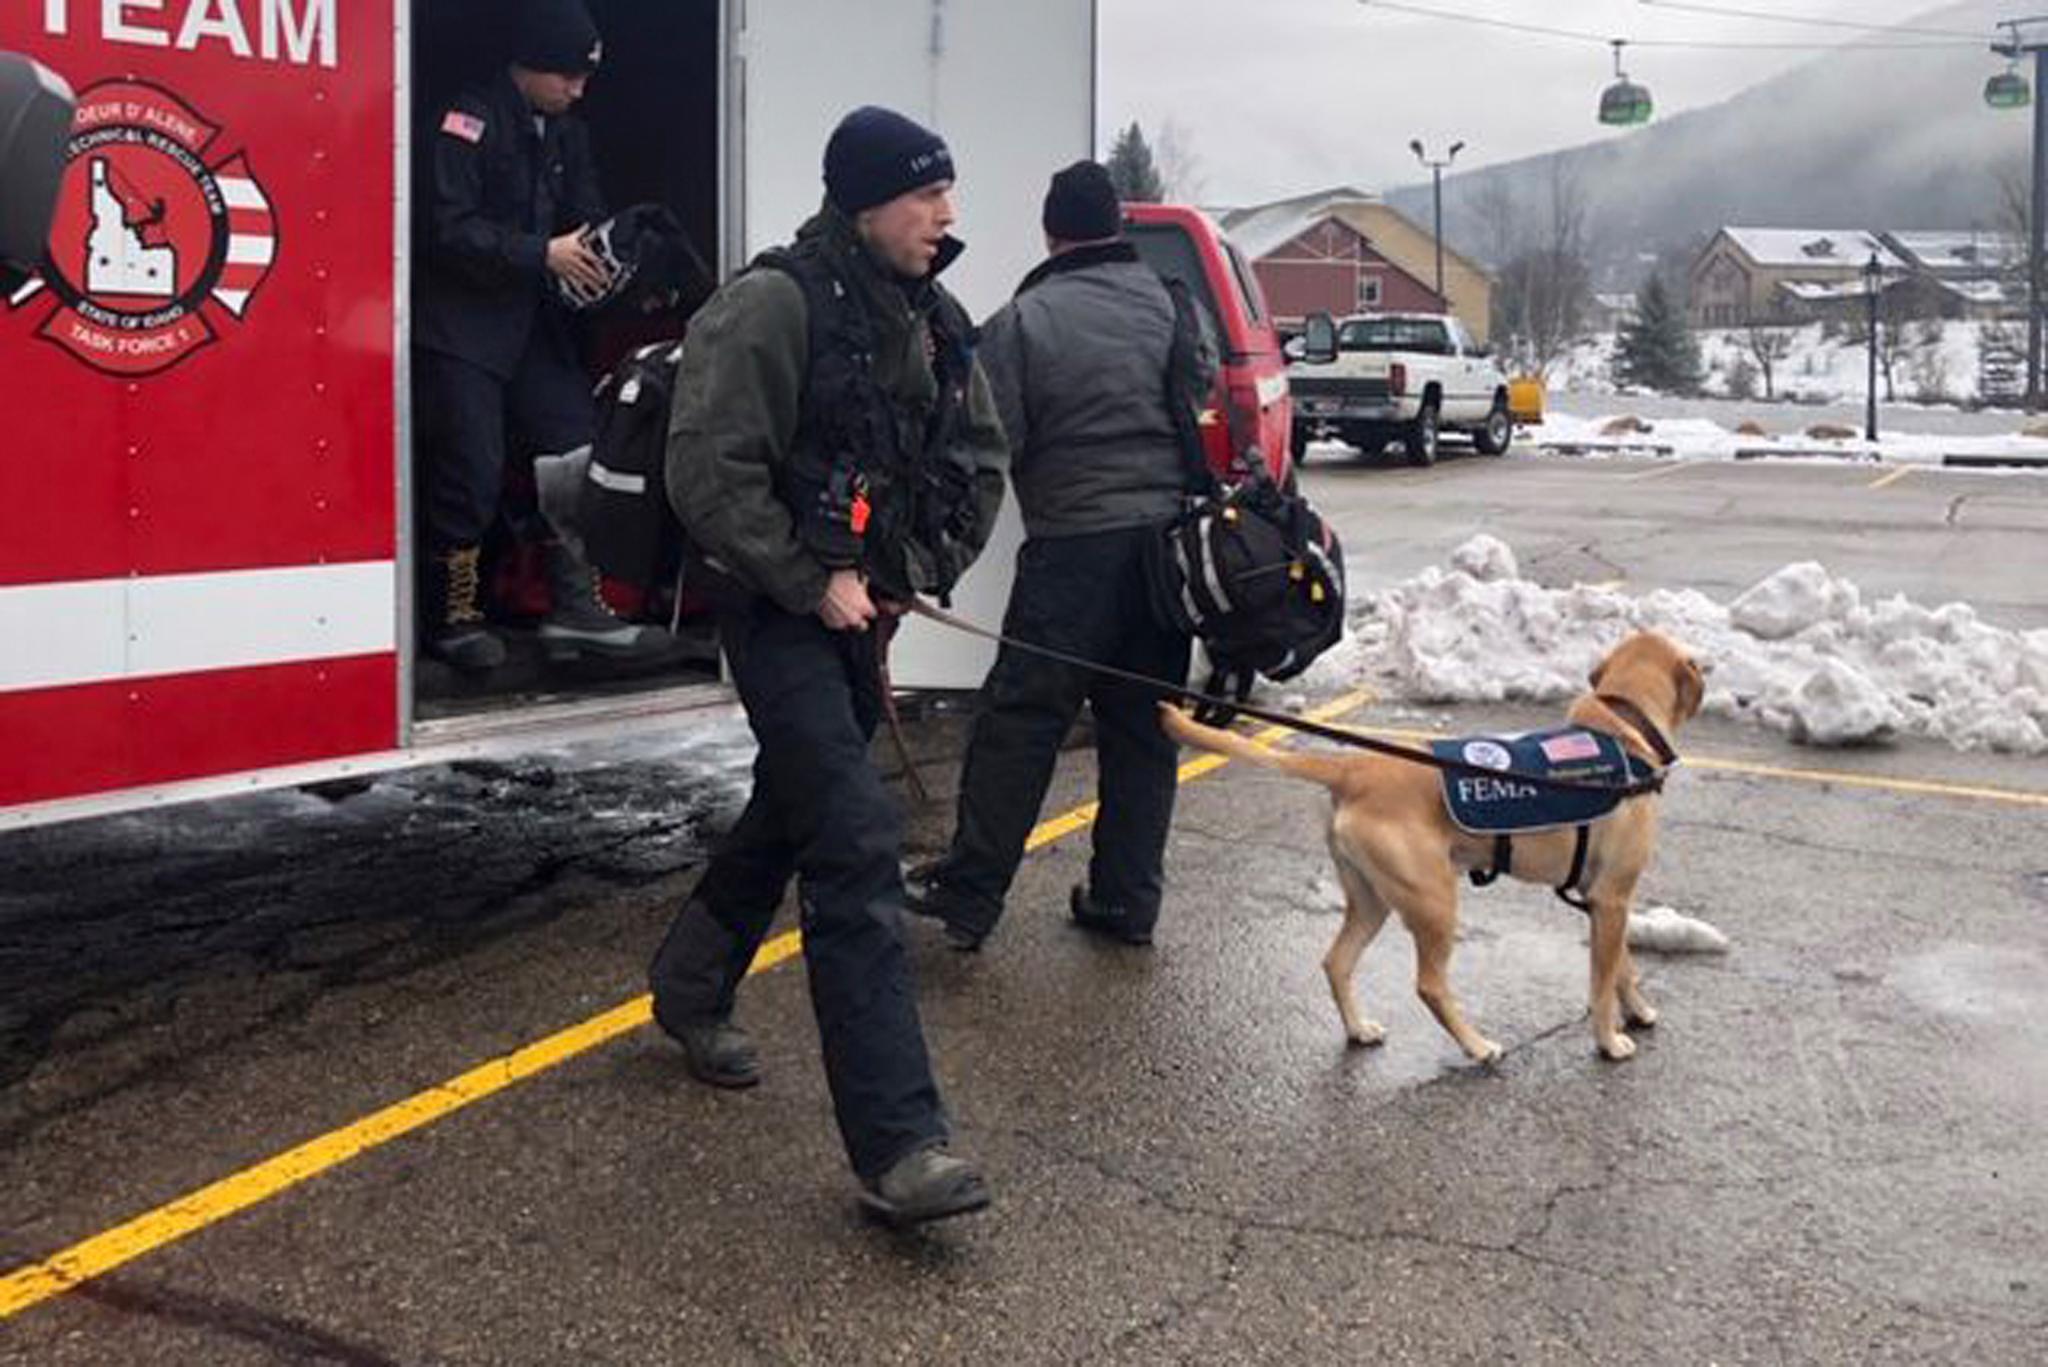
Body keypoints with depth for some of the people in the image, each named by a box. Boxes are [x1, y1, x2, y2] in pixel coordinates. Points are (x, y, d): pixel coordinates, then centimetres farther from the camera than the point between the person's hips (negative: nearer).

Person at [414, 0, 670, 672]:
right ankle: (451, 618, 10)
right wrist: (544, 255, -23)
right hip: (463, 328, -7)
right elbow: (449, 227, -18)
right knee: (472, 473, -6)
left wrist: (611, 262, -9)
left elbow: (588, 222, 13)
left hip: (536, 326, 7)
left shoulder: (567, 136, 13)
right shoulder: (470, 119, -10)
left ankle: (575, 609, 5)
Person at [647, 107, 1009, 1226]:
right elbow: (708, 473, -19)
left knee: (792, 813, 22)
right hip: (780, 609, -8)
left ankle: (690, 987, 48)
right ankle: (896, 1143, -16)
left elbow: (979, 463, 18)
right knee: (857, 847, -16)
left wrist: (920, 572, 4)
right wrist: (812, 583, -17)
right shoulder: (775, 305, -15)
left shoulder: (934, 322, 9)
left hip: (862, 607, 9)